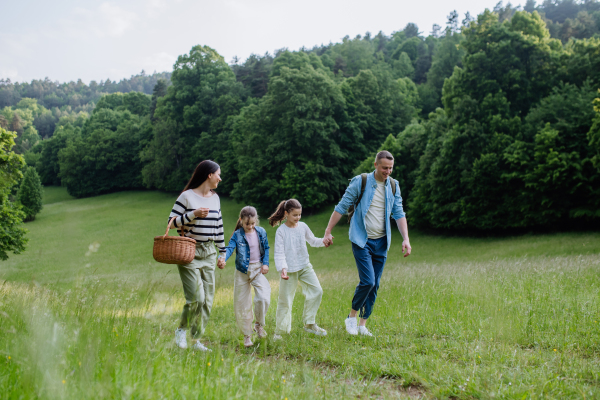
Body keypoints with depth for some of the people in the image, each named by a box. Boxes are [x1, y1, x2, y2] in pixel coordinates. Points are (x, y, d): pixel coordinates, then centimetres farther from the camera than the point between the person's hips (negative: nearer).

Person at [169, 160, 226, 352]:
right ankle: (181, 330, 12)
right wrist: (193, 214, -20)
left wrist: (222, 253, 17)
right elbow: (172, 221, -9)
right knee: (196, 298, -12)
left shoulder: (215, 198, 12)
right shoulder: (187, 196, -7)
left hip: (208, 253, 6)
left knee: (207, 299, 5)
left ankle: (196, 339, 16)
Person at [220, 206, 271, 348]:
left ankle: (259, 324, 9)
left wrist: (265, 263, 0)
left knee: (263, 297, -18)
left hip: (258, 269, 1)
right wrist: (223, 257, -40)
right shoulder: (237, 235, -6)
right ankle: (247, 335, 19)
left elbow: (266, 248, 12)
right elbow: (230, 248, -19)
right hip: (242, 271, -1)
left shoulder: (261, 232, 2)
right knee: (242, 304, 4)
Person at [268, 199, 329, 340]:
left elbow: (312, 241, 18)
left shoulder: (303, 226, 4)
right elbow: (279, 253, -12)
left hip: (305, 267, 5)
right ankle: (280, 331, 14)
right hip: (289, 270, -5)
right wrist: (283, 268, -25)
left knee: (316, 291, 0)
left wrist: (323, 241, -1)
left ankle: (309, 324, 13)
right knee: (285, 300, 1)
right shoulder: (281, 231, -9)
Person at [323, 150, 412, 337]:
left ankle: (362, 324, 16)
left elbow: (399, 214, 6)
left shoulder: (394, 186, 6)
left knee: (375, 285, 5)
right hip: (362, 240, -5)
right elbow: (341, 207, -2)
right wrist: (328, 232, -3)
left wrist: (406, 239, -6)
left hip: (381, 242, 5)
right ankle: (352, 316, 8)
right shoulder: (360, 182, -7)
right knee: (367, 281, -15)